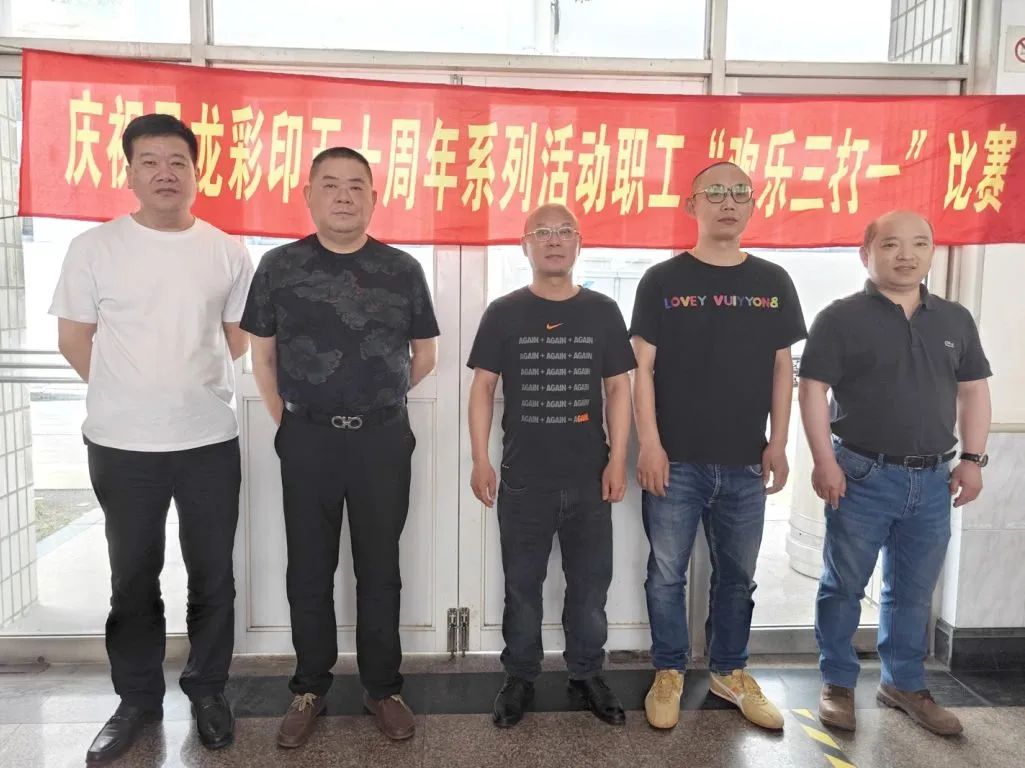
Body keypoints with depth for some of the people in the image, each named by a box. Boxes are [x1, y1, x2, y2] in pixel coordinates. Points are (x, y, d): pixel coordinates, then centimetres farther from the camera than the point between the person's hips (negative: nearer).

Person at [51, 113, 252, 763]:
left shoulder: (228, 251, 2)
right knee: (133, 580, 12)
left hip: (210, 441, 1)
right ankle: (138, 699, 30)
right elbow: (74, 338, 4)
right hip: (123, 445, 0)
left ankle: (208, 689, 30)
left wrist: (190, 383, 7)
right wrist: (133, 393, 6)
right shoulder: (95, 248, -2)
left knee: (213, 576, 10)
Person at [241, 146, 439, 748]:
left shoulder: (403, 269, 2)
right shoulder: (279, 265, 2)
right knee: (310, 570, 10)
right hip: (306, 439, 1)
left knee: (379, 569, 10)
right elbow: (263, 354, 8)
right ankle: (311, 689, 27)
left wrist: (375, 401, 11)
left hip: (383, 439, 0)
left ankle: (384, 688, 25)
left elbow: (425, 357, 9)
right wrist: (286, 420, 4)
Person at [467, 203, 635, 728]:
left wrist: (617, 461, -2)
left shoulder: (603, 312, 3)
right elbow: (482, 388, 2)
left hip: (590, 478, 1)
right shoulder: (503, 313, 0)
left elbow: (619, 388, 4)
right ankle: (520, 678, 29)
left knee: (590, 584, 12)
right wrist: (480, 459, -4)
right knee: (522, 586, 12)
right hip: (523, 479, -1)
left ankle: (587, 676, 31)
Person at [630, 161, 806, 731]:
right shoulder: (663, 280, -2)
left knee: (738, 574, 15)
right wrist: (650, 444, -10)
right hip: (676, 460, -2)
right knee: (668, 573, 7)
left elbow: (783, 368, 8)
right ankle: (669, 673, 26)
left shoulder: (773, 282, 6)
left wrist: (778, 443, 2)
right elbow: (643, 368, -4)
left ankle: (730, 671, 33)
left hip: (745, 463, 3)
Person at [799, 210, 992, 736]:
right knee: (843, 586, 6)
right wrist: (824, 461, -16)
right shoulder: (840, 318, -6)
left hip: (932, 479, 5)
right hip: (862, 475, -4)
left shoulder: (955, 319, 10)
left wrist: (972, 459, 6)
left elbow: (973, 391, 14)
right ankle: (838, 684, 22)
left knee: (913, 591, 15)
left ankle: (904, 684, 32)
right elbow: (813, 390, -10)